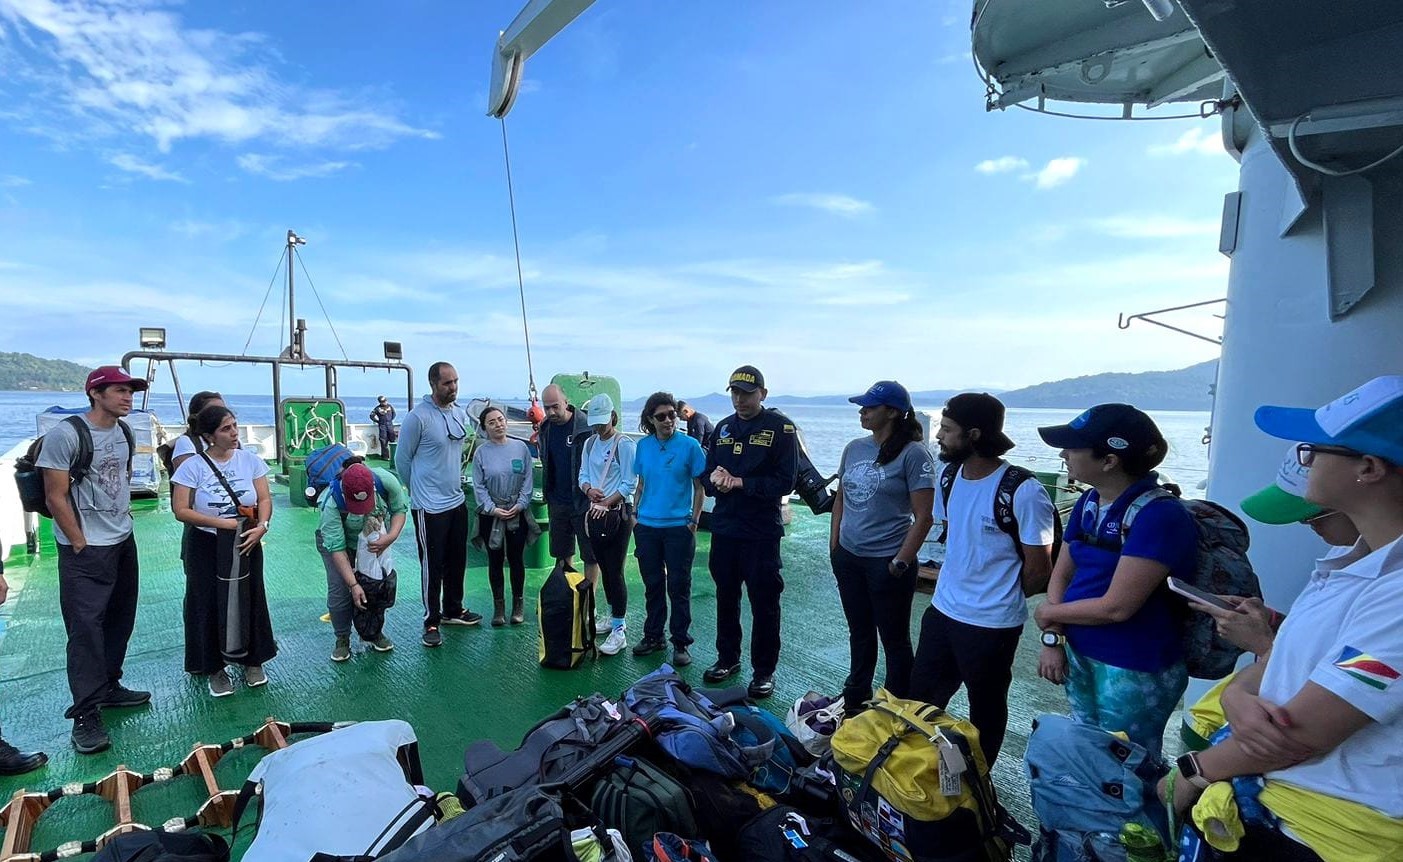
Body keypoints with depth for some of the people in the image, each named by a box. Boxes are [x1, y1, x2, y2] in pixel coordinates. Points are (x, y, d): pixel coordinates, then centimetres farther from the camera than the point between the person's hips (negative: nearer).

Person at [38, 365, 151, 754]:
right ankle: (86, 715, 6)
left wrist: (123, 518, 11)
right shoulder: (65, 434, -14)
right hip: (84, 550, -7)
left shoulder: (124, 433, 7)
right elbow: (55, 496, -13)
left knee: (119, 621, 14)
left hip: (124, 543, 7)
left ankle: (108, 687, 29)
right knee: (86, 628, -3)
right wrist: (81, 546, -11)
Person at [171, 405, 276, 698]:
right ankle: (215, 668, 23)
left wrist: (262, 525, -20)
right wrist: (222, 523, -20)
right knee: (210, 605, 5)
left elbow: (265, 499, -3)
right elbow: (181, 510, -11)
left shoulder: (250, 460, -2)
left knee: (249, 601, 10)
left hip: (246, 544, 2)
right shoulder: (193, 466, -9)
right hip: (207, 547, -2)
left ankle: (252, 661, 27)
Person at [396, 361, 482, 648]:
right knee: (432, 566, 4)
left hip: (457, 501, 7)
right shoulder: (418, 417, -16)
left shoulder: (461, 414, 5)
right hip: (429, 507, -7)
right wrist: (419, 489, 6)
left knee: (457, 561, 18)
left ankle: (453, 610, 35)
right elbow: (402, 460, -6)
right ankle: (431, 622, 19)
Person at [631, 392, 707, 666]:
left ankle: (681, 643, 18)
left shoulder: (689, 445, -7)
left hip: (678, 527, -3)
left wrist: (693, 521, -7)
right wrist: (635, 515, 8)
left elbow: (699, 487, -3)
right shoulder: (643, 445, 5)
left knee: (679, 586, 5)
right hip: (646, 527, 4)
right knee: (652, 584, 15)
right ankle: (653, 636, 30)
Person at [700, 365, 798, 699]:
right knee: (725, 597, 17)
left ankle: (764, 671, 21)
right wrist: (714, 478, -11)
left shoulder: (781, 428, -8)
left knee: (764, 603, 5)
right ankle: (728, 658, 34)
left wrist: (740, 482, -18)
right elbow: (707, 474, 12)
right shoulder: (723, 427, 10)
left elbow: (785, 482, -14)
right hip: (724, 527, 6)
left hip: (761, 533, -5)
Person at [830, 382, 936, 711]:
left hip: (886, 562, -6)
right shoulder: (854, 448, 5)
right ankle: (855, 697, 39)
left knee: (894, 639, 10)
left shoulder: (913, 453, -13)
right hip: (848, 557, 6)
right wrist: (834, 545, 10)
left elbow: (923, 517, -14)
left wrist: (900, 563, -15)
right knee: (859, 633, 21)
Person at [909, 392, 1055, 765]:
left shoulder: (1023, 492, -22)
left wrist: (1001, 599, 1)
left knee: (986, 709, 16)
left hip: (992, 623, -7)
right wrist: (959, 587, 12)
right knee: (921, 696, 19)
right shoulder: (949, 475, -1)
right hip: (942, 608, 7)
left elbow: (1039, 568, -14)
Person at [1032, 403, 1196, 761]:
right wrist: (1052, 637, -6)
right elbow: (1061, 573, 6)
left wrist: (1049, 614, -10)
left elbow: (1117, 607, -24)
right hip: (1079, 656, 7)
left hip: (1135, 671, -7)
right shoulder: (1089, 503, 1)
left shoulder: (1161, 515, -22)